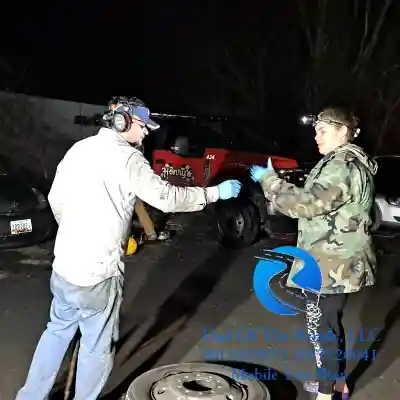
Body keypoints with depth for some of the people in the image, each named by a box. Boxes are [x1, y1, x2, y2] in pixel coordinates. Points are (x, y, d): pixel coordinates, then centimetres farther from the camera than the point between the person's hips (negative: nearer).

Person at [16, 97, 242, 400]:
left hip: (64, 264, 8)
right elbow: (167, 198, -17)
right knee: (97, 345, 9)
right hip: (99, 272, -8)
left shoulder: (79, 148, 9)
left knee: (58, 330, 23)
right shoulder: (126, 157, -13)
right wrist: (215, 193, -7)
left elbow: (56, 198, 14)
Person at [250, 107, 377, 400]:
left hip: (331, 265, -10)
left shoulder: (344, 166, -19)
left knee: (321, 326, 0)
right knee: (330, 322, 21)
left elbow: (309, 203, -29)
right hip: (335, 262, 10)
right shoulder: (347, 162, 15)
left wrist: (269, 179, -23)